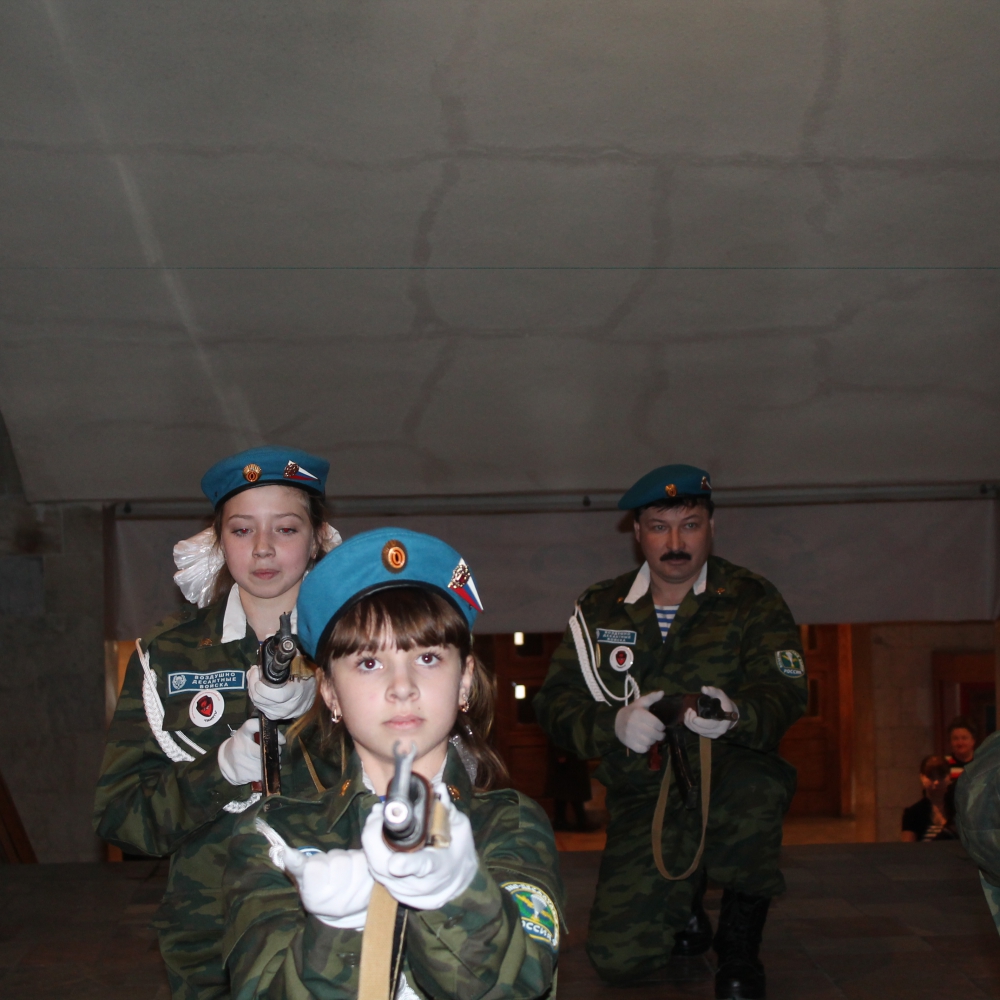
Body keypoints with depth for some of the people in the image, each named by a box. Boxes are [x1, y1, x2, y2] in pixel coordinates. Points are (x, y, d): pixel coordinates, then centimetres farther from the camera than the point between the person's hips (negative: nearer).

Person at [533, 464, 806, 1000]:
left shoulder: (752, 599, 0)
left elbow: (783, 693, -11)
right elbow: (555, 703, 1)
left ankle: (740, 940, -11)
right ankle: (685, 903, 24)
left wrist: (735, 715, -35)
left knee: (757, 786, -39)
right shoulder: (600, 608, 6)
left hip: (727, 778, -2)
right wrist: (613, 726, -21)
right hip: (643, 799, 2)